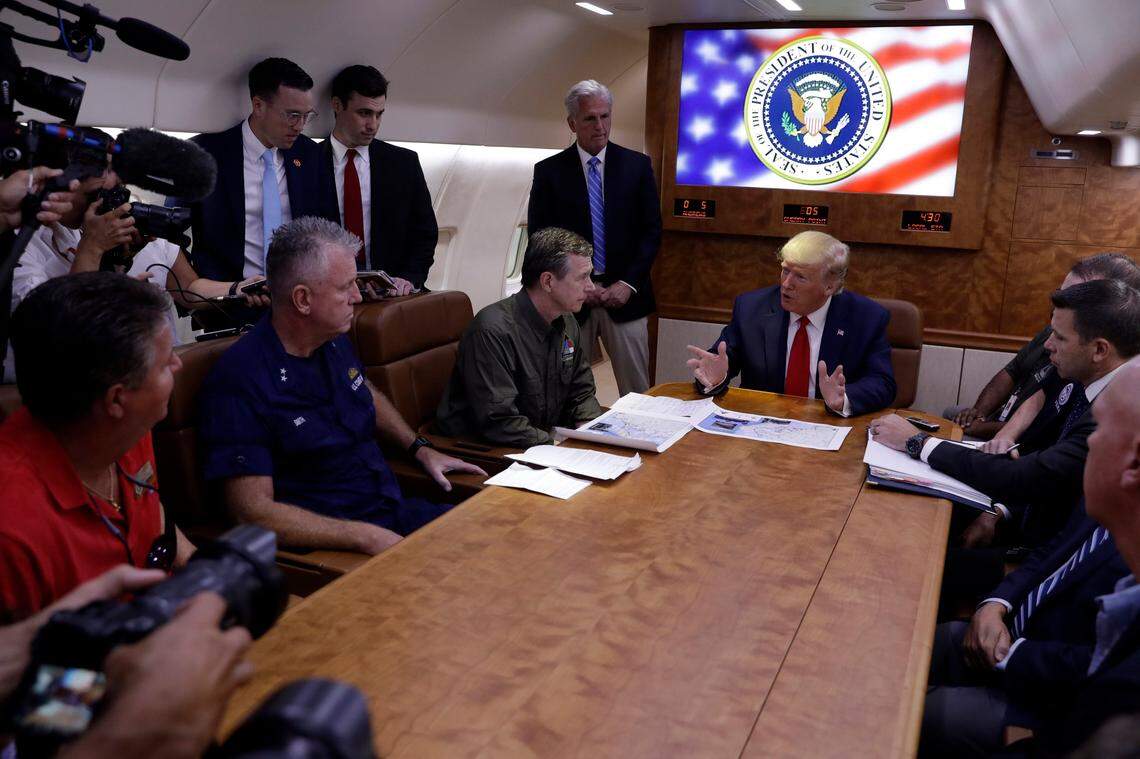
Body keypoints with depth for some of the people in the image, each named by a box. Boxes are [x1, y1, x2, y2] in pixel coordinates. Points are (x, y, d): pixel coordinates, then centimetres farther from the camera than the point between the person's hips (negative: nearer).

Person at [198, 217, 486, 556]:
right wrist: (366, 537, -24)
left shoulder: (334, 341, 8)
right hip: (332, 546, -8)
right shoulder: (240, 381, -17)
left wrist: (420, 449, 20)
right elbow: (254, 510, -20)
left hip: (395, 510, 8)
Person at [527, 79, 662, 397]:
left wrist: (629, 283, -7)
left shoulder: (637, 165, 5)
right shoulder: (549, 171, 2)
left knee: (637, 392, 2)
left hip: (624, 295, 1)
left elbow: (652, 231, 5)